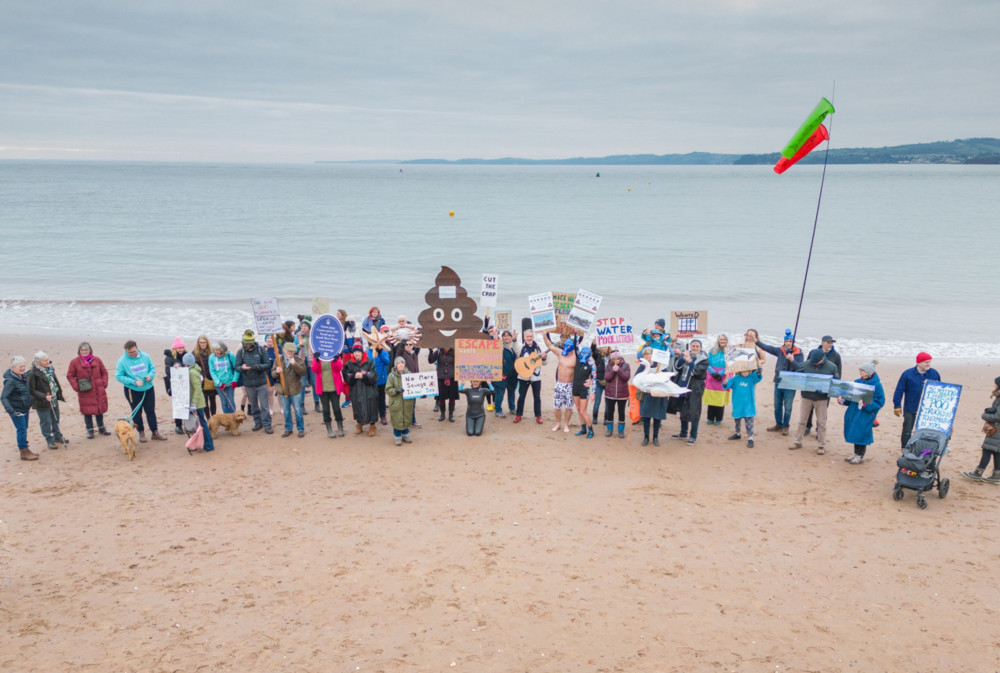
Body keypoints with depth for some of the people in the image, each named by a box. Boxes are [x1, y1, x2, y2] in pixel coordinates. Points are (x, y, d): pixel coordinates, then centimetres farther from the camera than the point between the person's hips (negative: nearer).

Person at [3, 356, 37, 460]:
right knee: (21, 429, -5)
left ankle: (25, 449, 28)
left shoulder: (23, 377, 4)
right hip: (16, 410, -8)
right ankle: (23, 453, 4)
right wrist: (11, 411, -30)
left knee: (24, 429, 16)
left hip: (25, 409, 8)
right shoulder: (10, 380, -20)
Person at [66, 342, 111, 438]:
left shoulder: (96, 360, 4)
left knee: (100, 409, 12)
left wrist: (104, 383, -1)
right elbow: (70, 376, 1)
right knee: (87, 411, 2)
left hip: (99, 391, 2)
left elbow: (104, 372, 10)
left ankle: (101, 428, 27)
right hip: (85, 392, -2)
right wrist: (76, 387, -9)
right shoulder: (75, 362, -3)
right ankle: (90, 430, 15)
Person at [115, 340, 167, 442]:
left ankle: (155, 432, 18)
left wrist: (150, 376, -16)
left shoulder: (145, 356, -3)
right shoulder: (122, 361, -12)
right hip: (133, 391, -2)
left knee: (151, 411, 9)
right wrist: (134, 382, -21)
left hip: (148, 388, 2)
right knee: (137, 412, 10)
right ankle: (141, 433, 24)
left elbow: (152, 368, 7)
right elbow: (118, 376, -11)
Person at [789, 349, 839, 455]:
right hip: (807, 397, 1)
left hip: (822, 398, -1)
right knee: (802, 421, 10)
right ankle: (797, 442, 22)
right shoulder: (805, 364, -5)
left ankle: (821, 445, 17)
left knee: (821, 422, 7)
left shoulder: (831, 367, -6)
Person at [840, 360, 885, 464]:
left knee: (861, 434, -1)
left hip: (865, 416, -6)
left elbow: (879, 402, -14)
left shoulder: (876, 385, -12)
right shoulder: (858, 382, 7)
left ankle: (860, 456, 15)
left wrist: (865, 404, -28)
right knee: (854, 433, 13)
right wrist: (842, 400, -4)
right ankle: (856, 454, 28)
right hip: (854, 413, 6)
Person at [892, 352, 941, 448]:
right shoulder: (907, 374, -7)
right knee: (907, 431, 3)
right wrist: (897, 405, -7)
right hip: (910, 409, -2)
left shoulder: (934, 373, 1)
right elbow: (899, 390, -5)